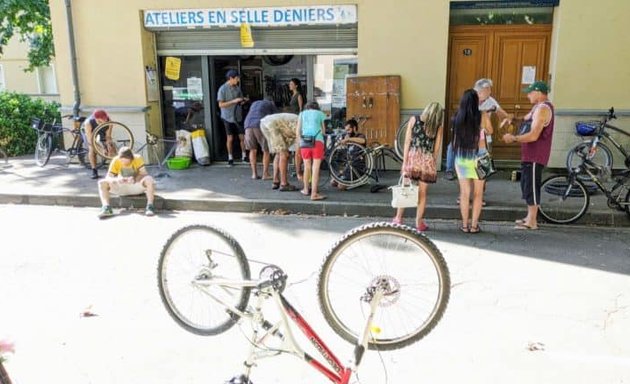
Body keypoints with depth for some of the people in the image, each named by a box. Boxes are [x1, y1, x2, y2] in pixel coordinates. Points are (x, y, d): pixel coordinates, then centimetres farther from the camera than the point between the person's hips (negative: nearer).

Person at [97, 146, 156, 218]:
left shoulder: (137, 158, -16)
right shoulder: (115, 160, -13)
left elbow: (144, 174, -22)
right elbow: (108, 178, -14)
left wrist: (135, 179, -42)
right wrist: (117, 179, -37)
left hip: (137, 186, -2)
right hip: (122, 187, 2)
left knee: (149, 179, -33)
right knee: (102, 183, -20)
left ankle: (150, 206, -33)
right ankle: (106, 208, -29)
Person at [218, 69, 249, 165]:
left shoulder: (237, 88, 5)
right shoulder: (223, 89, -9)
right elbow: (221, 104, -13)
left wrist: (244, 101, -10)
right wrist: (234, 101, -19)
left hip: (238, 117, 4)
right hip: (228, 117, -4)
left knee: (242, 137, 2)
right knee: (230, 138, 2)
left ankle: (244, 156, 16)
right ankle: (230, 158, 15)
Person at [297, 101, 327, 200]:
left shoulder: (302, 113, 21)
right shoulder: (321, 114, 18)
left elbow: (298, 131, 12)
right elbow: (324, 130, 11)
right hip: (317, 141, -2)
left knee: (307, 167, 16)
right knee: (316, 168, -2)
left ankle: (306, 189, 28)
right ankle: (314, 193, -6)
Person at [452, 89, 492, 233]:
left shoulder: (458, 117, -4)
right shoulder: (483, 116, -8)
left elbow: (456, 137, 5)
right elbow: (489, 131, 10)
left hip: (461, 156, 1)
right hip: (478, 156, -1)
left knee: (464, 192, 10)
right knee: (478, 193, 9)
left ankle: (465, 225, 15)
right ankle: (474, 225, 12)